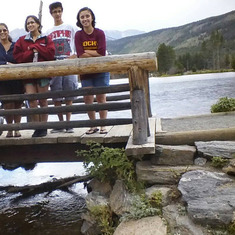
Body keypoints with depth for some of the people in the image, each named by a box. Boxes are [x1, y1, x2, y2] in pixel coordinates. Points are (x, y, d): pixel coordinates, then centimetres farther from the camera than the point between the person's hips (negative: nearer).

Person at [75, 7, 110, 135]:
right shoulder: (78, 35, -1)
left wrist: (86, 51, -12)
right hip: (85, 71, 2)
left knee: (101, 97, -1)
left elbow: (102, 53, -15)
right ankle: (93, 126, 15)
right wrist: (96, 54, -14)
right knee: (87, 98, 1)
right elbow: (80, 55, -12)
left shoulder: (99, 33, -4)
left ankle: (103, 126, 8)